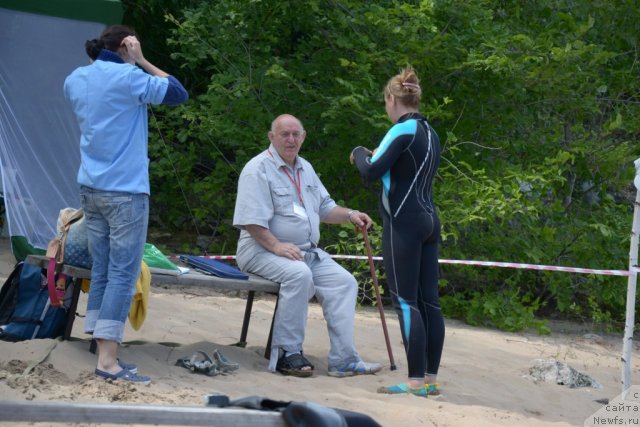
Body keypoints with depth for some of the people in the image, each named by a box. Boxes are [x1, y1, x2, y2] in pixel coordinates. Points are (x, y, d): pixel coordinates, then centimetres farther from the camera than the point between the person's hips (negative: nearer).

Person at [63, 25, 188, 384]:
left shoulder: (75, 80, 9)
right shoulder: (128, 77, -11)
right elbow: (179, 93, -3)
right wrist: (142, 62, 0)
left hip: (91, 188, 7)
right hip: (125, 189, -7)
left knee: (102, 271, 9)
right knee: (123, 274, -7)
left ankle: (106, 353, 8)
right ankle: (108, 361, -11)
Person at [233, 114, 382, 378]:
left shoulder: (305, 169, 17)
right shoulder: (258, 170, -10)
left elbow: (324, 208, 23)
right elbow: (251, 221, -17)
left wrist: (350, 215, 4)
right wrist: (277, 246, -27)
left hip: (307, 251, 8)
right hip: (262, 250, -8)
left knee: (344, 282, -10)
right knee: (299, 274, -36)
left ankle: (343, 360, -14)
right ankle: (286, 354, -29)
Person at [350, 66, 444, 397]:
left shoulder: (402, 131, -11)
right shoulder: (430, 134, 15)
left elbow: (371, 172, -14)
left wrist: (360, 154, 5)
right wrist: (378, 156, 22)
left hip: (403, 223, -8)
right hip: (429, 220, 9)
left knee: (406, 301, -8)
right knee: (429, 300, 7)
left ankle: (416, 381, -11)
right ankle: (431, 378, 9)